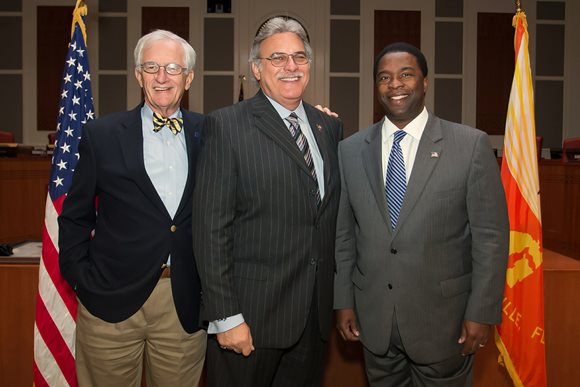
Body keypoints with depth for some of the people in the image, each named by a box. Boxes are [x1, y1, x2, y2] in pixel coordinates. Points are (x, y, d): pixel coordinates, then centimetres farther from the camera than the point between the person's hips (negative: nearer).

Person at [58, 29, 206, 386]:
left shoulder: (209, 133, 3)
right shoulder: (102, 135, -1)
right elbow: (76, 216, 4)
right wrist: (81, 278, 0)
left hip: (186, 304, 1)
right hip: (111, 302, -1)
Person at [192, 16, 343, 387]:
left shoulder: (330, 126, 9)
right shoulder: (226, 125, -9)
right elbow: (211, 227, -13)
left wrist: (337, 296, 11)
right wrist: (225, 316, -15)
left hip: (316, 313, 5)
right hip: (251, 314, -5)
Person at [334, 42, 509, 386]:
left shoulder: (472, 145, -8)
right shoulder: (350, 151, 2)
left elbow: (491, 237, -7)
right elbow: (343, 233, 6)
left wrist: (482, 313, -8)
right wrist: (343, 301, 5)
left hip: (443, 318, -2)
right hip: (373, 318, 3)